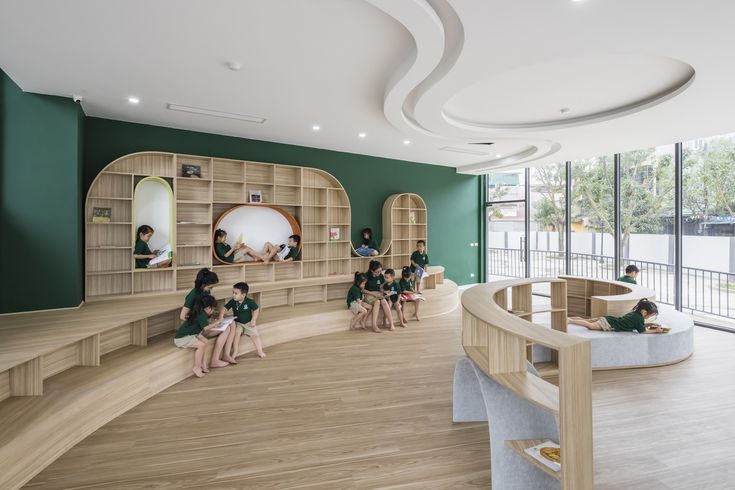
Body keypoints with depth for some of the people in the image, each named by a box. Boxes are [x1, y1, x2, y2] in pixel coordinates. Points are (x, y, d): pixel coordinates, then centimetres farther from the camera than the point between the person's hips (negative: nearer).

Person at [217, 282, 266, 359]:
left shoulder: (249, 302, -18)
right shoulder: (232, 302, -12)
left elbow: (256, 310, -8)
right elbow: (225, 308, -10)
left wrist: (253, 319, -13)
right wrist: (221, 317, -26)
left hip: (249, 323, -1)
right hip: (238, 323, 1)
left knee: (255, 335, -6)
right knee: (236, 333, -25)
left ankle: (260, 351, 11)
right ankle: (236, 352, -11)